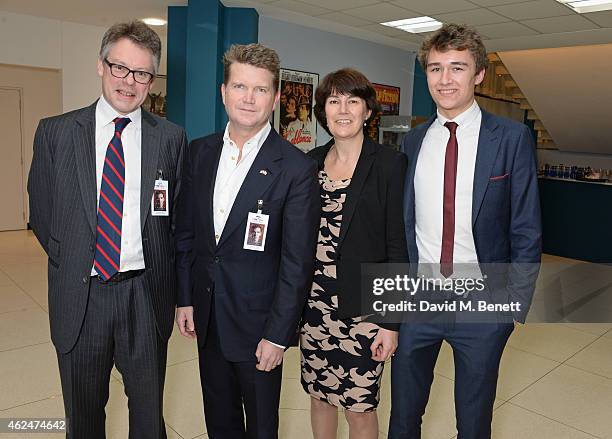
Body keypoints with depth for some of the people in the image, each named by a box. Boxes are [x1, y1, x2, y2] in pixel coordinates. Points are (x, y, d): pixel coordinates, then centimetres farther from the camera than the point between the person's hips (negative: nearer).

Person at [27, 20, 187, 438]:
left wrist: (162, 274, 1)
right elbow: (41, 212, 7)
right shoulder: (55, 131, -1)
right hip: (79, 296, 1)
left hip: (146, 295, 0)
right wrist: (70, 260, 4)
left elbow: (178, 215, 3)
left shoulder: (171, 137, -1)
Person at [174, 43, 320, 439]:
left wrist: (278, 335, -14)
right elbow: (186, 231, 7)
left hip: (257, 320, -4)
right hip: (206, 315, 5)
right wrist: (185, 298, 5)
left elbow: (298, 263, -15)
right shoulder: (200, 152, 1)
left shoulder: (297, 168, -16)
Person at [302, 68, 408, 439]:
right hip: (313, 302, 5)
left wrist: (392, 321, -10)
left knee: (359, 405, 9)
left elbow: (398, 246, -9)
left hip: (362, 307, -4)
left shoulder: (390, 164, -8)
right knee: (320, 395, 18)